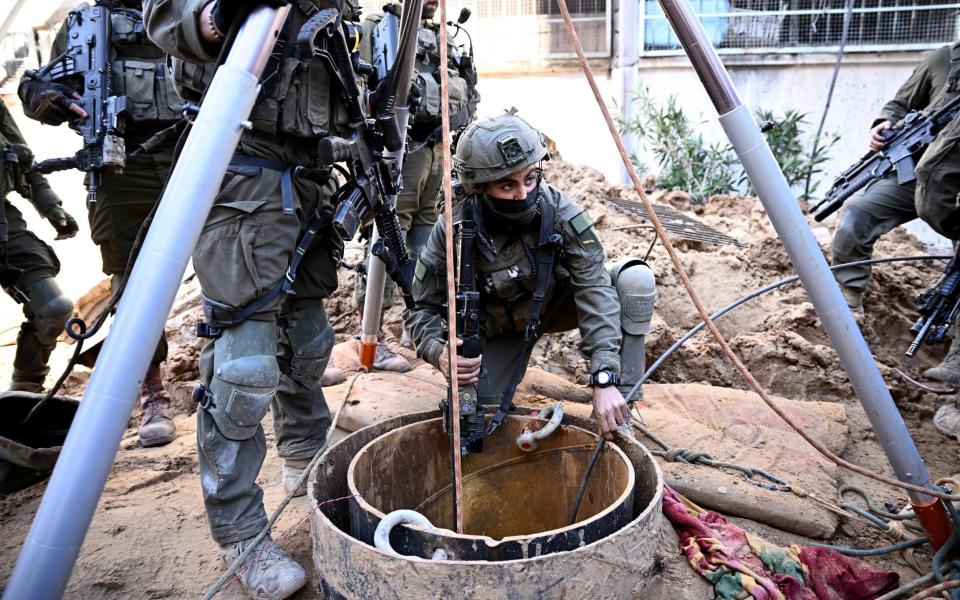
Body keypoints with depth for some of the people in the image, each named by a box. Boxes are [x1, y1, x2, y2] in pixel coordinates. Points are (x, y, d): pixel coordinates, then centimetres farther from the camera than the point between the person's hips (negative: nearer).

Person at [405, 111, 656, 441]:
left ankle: (621, 409, -16)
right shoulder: (452, 232, -28)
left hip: (558, 302, 0)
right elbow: (423, 308, -17)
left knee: (636, 281, -27)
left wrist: (605, 379, -43)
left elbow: (595, 290, -33)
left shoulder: (558, 209, -30)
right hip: (500, 325, 1)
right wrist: (440, 353, -40)